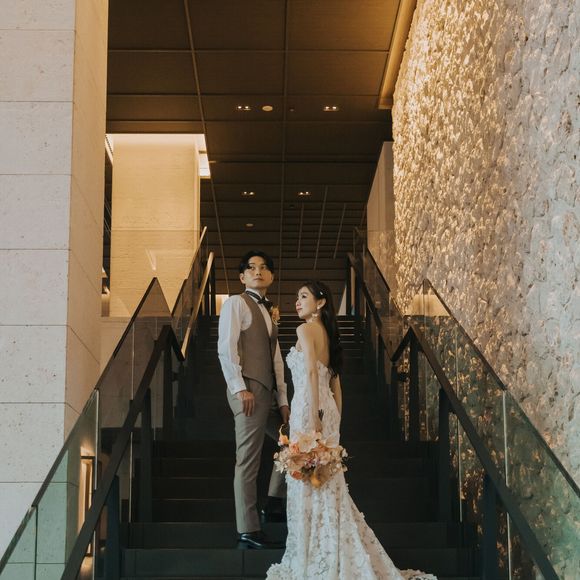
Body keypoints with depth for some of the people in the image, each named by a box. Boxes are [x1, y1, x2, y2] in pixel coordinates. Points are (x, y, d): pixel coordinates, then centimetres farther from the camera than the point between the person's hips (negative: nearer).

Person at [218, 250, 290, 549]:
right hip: (248, 391, -9)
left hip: (268, 393, 9)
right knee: (248, 462, -7)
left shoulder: (267, 312, 24)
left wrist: (282, 399, 13)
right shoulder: (236, 303, -1)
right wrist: (239, 388, -18)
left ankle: (276, 501, 19)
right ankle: (247, 531, -3)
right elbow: (225, 348, -11)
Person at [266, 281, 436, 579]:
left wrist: (313, 414, -23)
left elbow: (311, 371, -18)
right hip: (328, 410, 8)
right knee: (324, 482, 11)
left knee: (309, 482, -3)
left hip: (309, 407, -8)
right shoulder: (328, 334, 17)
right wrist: (335, 422, 18)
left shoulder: (305, 330, -7)